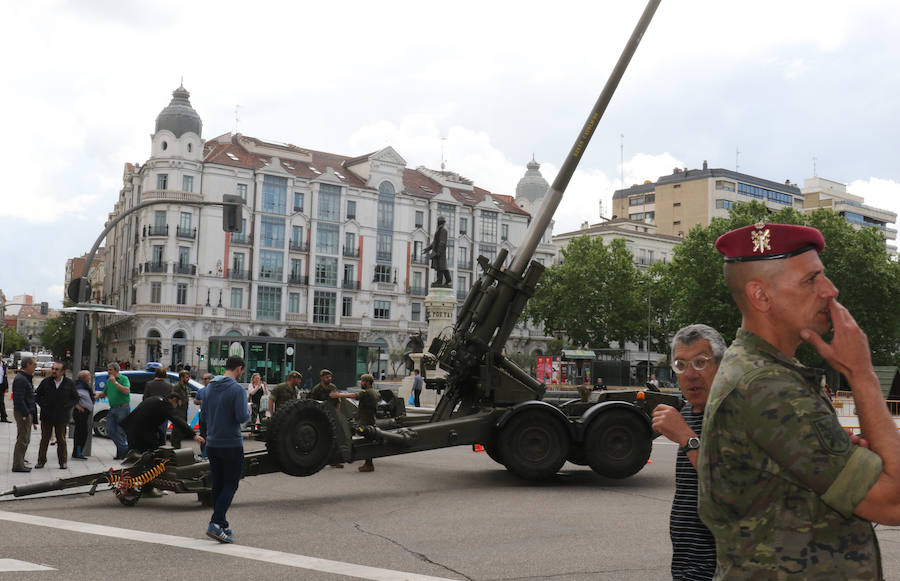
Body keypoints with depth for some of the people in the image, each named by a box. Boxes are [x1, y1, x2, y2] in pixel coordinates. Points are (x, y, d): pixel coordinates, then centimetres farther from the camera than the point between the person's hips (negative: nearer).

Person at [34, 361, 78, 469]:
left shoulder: (69, 383, -1)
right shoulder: (46, 381, -1)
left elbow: (75, 398, 7)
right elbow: (37, 395, 9)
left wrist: (67, 406, -6)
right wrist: (43, 404, -4)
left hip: (62, 417, -1)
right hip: (46, 417, 1)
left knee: (61, 440, 7)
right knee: (44, 439, 8)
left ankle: (63, 461, 15)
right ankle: (41, 461, 17)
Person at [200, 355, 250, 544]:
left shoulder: (209, 388, 8)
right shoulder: (237, 389, -13)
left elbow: (203, 415, 12)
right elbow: (242, 417, -20)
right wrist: (248, 410, 0)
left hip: (212, 444, 7)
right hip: (232, 445, -7)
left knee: (217, 486, 13)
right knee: (230, 485, -1)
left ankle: (222, 524, 19)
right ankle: (216, 523, -13)